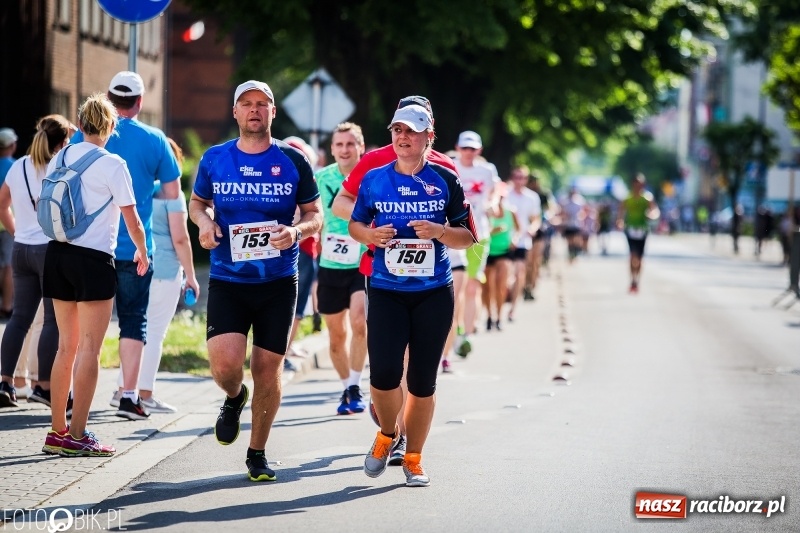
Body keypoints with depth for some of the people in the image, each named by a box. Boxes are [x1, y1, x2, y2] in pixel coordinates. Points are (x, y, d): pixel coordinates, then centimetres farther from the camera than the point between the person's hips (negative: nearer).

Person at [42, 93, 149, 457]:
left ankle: (58, 432, 13)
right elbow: (132, 221, -7)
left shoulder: (58, 160, 8)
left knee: (66, 345, 12)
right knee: (89, 348, -2)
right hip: (94, 259, -6)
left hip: (57, 253, 6)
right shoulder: (112, 165, -9)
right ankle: (77, 436, -4)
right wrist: (142, 253, 9)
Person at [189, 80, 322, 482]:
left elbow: (315, 214, 7)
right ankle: (234, 398, 21)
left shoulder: (292, 161, 1)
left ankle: (257, 453, 21)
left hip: (277, 282, 0)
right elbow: (197, 202, 19)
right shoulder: (215, 159, 4)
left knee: (268, 370, 3)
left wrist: (296, 231, -14)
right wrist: (204, 223, -4)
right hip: (226, 280, 0)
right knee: (225, 363, -17)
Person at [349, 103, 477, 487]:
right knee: (384, 373, -12)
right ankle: (387, 435, 18)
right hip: (386, 292, 0)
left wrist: (440, 232, -15)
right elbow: (354, 225, 15)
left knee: (423, 380, 4)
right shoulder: (374, 179, 4)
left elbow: (468, 236, 5)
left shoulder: (445, 181, 1)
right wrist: (370, 235, -8)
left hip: (434, 293, 0)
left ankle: (413, 459, 19)